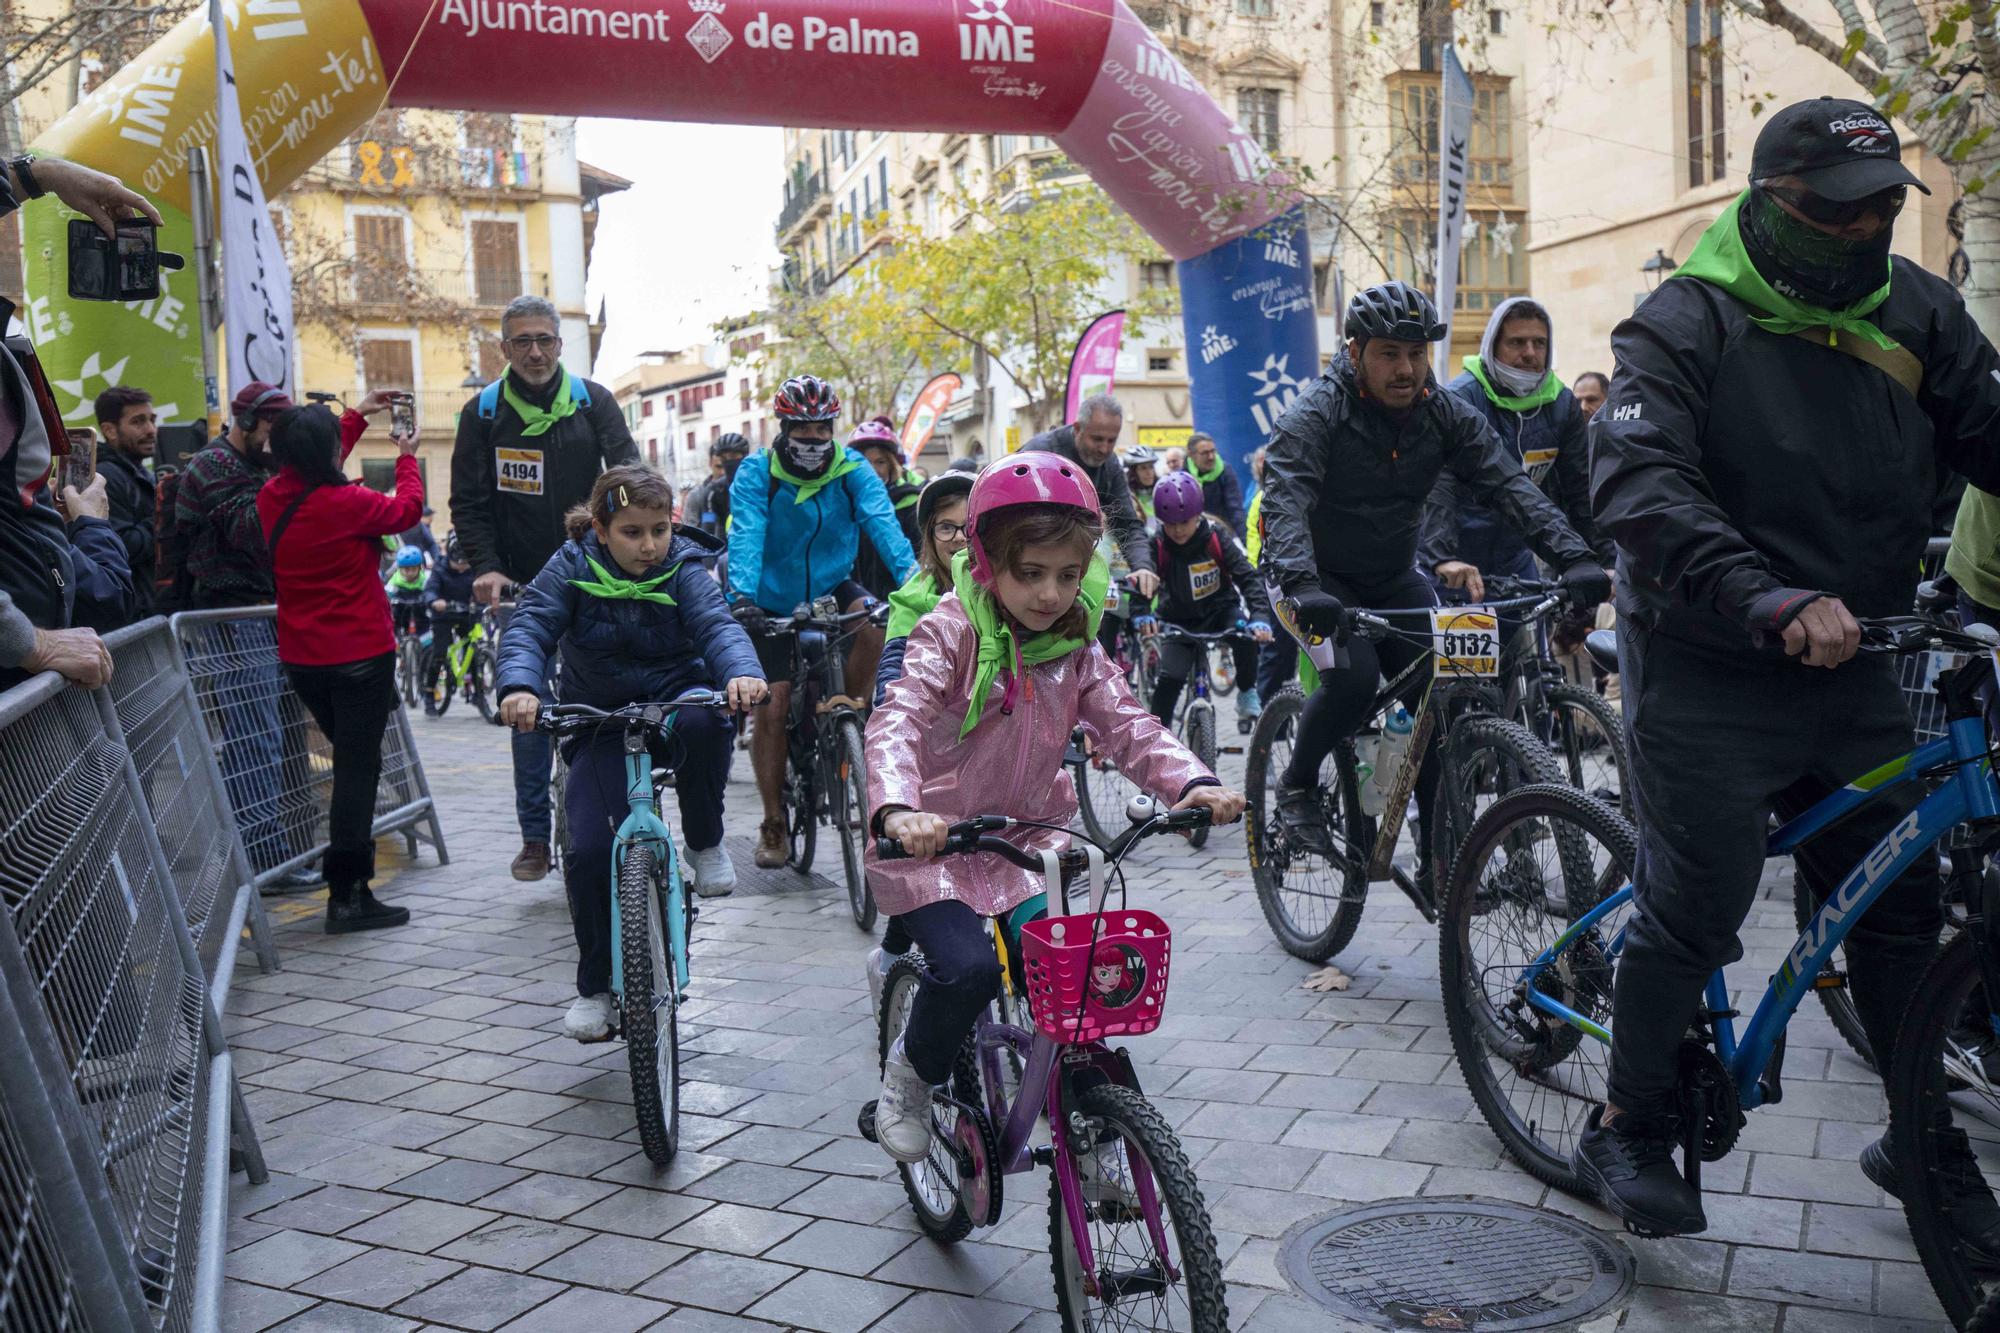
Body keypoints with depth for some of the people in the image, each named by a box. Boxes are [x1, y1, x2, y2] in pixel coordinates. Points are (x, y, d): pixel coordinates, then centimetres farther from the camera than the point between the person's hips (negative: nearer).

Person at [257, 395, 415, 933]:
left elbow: (313, 473, 21)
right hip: (360, 655, -7)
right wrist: (407, 457, 17)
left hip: (302, 660, 7)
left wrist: (358, 414, 29)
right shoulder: (346, 503, -19)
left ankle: (350, 883, 29)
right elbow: (407, 509, -1)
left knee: (351, 760, 21)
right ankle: (347, 895, -2)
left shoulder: (272, 498, 1)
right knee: (359, 768, -2)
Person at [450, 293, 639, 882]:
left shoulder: (592, 401, 3)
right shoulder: (482, 412, 3)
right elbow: (468, 502, 2)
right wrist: (487, 567, -13)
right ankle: (534, 836, 10)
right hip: (522, 585, 0)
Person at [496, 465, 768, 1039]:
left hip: (674, 704, -1)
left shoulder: (683, 568, -9)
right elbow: (530, 626, -17)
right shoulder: (571, 567, -7)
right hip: (601, 727, 1)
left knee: (704, 719, -39)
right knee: (589, 851, -17)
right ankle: (595, 986, 6)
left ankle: (705, 843, -12)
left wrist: (742, 672, -48)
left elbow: (717, 624, -24)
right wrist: (519, 686, -39)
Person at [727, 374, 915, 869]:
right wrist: (742, 597, -44)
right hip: (774, 604, -1)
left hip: (831, 590, 1)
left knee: (872, 620, -31)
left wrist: (910, 577, -41)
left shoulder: (853, 470, -8)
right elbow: (745, 536, -26)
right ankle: (773, 823, 6)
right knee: (771, 707, -9)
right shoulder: (756, 473, -12)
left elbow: (882, 522, -23)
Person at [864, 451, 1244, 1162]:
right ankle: (910, 1072, 7)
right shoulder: (953, 632, -14)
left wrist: (1193, 783, -28)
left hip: (1025, 841, 5)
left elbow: (1128, 725, -6)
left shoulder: (1077, 654, 3)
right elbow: (896, 722, -28)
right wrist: (896, 811, -49)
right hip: (931, 839, -4)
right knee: (968, 968, -24)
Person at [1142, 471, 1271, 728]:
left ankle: (1247, 693, -6)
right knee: (1169, 678, -17)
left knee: (1246, 633, -31)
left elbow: (1247, 576, -22)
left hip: (1221, 610, 0)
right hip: (1179, 621, 1)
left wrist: (1260, 617, -38)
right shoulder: (1157, 545, -17)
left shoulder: (1217, 537, -17)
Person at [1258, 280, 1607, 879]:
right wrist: (1302, 585, -53)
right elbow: (1285, 502, -35)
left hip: (1394, 579, 5)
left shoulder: (1446, 414, -8)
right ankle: (1297, 786, -1)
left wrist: (1574, 557, -31)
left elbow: (1509, 483, -17)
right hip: (1318, 578, -4)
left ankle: (1440, 853, 4)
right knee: (1352, 678, -28)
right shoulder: (1314, 416, -21)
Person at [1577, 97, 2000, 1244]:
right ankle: (1630, 1131, 17)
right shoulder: (1687, 321, -12)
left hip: (1855, 666, 6)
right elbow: (1641, 484, -25)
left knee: (1902, 906, 11)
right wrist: (1773, 603, -38)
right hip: (1711, 671, -5)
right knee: (1696, 906, -2)